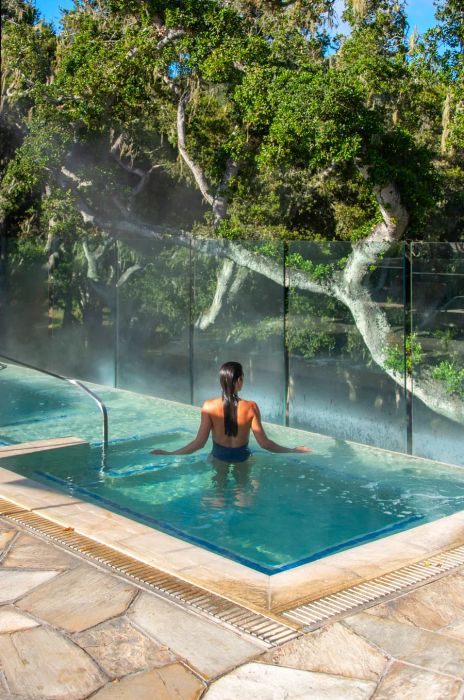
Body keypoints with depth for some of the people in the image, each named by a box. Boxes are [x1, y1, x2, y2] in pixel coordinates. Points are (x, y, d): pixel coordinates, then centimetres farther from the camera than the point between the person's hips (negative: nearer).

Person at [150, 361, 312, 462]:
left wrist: (169, 453, -9)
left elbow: (199, 442, -18)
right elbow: (264, 443, -16)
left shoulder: (209, 407, -18)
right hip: (242, 458, 0)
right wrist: (293, 450, -6)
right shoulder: (251, 407, -19)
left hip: (218, 458, 0)